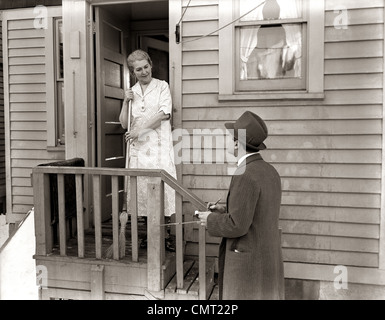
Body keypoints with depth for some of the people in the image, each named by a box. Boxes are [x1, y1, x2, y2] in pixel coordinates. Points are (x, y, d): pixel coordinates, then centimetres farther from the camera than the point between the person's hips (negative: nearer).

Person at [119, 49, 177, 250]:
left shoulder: (162, 86, 5)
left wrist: (139, 129, -13)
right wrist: (125, 102, -1)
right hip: (138, 149, 4)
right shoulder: (132, 92, 16)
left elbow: (164, 114, -9)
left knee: (163, 189, -6)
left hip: (159, 147, -4)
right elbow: (124, 124, 13)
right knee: (143, 190, 5)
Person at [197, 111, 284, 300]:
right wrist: (225, 211, 11)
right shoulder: (270, 172, 7)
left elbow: (237, 225, -24)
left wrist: (211, 220, -7)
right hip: (268, 260, 9)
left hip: (247, 263, -9)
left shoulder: (245, 176, -22)